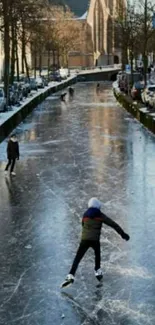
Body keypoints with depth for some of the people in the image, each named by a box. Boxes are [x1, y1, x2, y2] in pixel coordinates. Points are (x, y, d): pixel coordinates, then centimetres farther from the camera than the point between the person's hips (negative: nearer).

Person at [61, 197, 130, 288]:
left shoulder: (85, 215, 11)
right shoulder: (100, 215, 3)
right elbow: (113, 224, 2)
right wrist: (123, 234, 6)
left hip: (85, 239, 1)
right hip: (95, 240, -1)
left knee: (78, 258, -1)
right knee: (97, 255, 29)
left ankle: (71, 275, -16)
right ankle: (98, 271, 27)